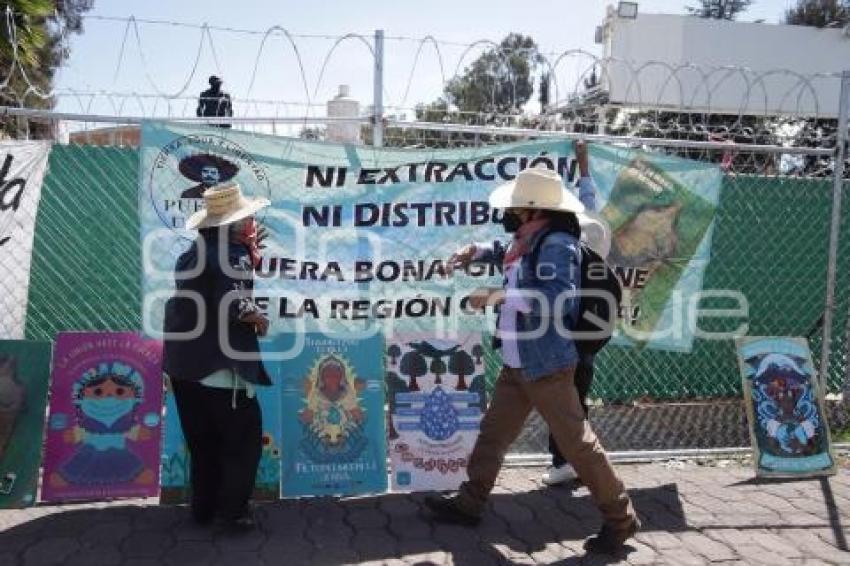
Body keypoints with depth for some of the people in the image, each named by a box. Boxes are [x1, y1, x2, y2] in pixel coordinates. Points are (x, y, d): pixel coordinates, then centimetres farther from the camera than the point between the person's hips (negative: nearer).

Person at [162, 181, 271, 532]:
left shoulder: (193, 253, 13)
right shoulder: (235, 254, -13)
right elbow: (235, 305, -24)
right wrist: (257, 318, -5)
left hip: (184, 362, 8)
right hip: (219, 365, -8)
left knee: (203, 441, 18)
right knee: (243, 439, 5)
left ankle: (203, 507, 27)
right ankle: (233, 510, 9)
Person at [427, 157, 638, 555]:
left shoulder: (556, 244, -19)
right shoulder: (528, 239, 8)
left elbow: (557, 297, -34)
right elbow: (508, 254, 32)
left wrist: (499, 296, -29)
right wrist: (475, 252, 17)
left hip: (547, 365, -9)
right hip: (518, 363, 9)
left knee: (575, 442, -1)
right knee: (492, 432, 16)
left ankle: (620, 518, 16)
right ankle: (469, 504, 30)